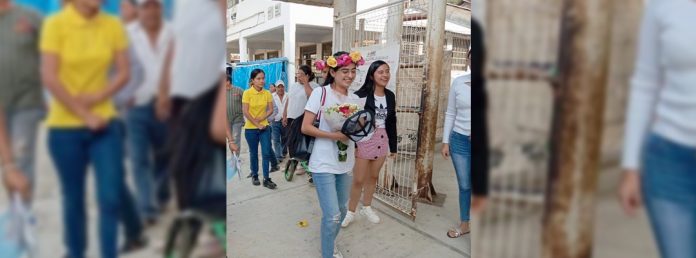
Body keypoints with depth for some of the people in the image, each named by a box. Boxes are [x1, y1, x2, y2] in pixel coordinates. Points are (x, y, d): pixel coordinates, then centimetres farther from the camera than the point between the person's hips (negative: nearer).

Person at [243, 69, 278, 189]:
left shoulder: (267, 93, -1)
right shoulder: (247, 93, -10)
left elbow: (271, 110, 0)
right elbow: (245, 112, -13)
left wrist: (262, 118, -16)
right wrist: (257, 124, -14)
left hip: (264, 127, 2)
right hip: (251, 128, -2)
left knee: (266, 153, -2)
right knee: (254, 153, 12)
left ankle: (266, 179, 5)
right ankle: (254, 175, 29)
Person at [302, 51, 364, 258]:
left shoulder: (355, 99, 5)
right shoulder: (320, 93, -11)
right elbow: (305, 127, -14)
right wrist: (333, 135, -23)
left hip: (346, 164, 6)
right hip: (324, 164, -6)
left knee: (341, 211, 19)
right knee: (332, 216, -6)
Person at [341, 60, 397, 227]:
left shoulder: (390, 96, 6)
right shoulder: (361, 95, -12)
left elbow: (392, 122, 11)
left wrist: (393, 146, 13)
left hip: (382, 141, 5)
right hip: (364, 140, -5)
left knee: (373, 177, 16)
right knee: (358, 180, 1)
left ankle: (366, 208, 34)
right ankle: (351, 212, 19)